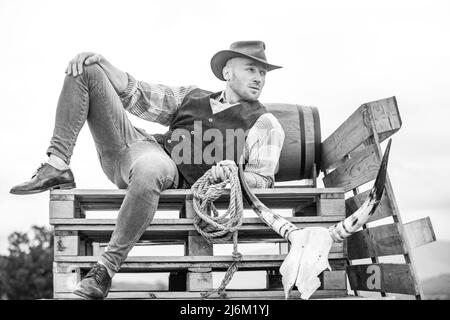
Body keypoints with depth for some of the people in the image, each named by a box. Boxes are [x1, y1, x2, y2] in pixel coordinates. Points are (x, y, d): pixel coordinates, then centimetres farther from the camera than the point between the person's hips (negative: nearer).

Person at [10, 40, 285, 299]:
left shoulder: (264, 124, 9)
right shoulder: (193, 96, 25)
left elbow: (263, 179, -1)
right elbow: (136, 96, 24)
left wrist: (234, 174, -23)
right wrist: (102, 62, 9)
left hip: (172, 176, -6)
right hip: (131, 146, 6)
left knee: (149, 170, -47)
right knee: (86, 69, 2)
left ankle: (106, 270, -33)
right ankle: (58, 167, -11)